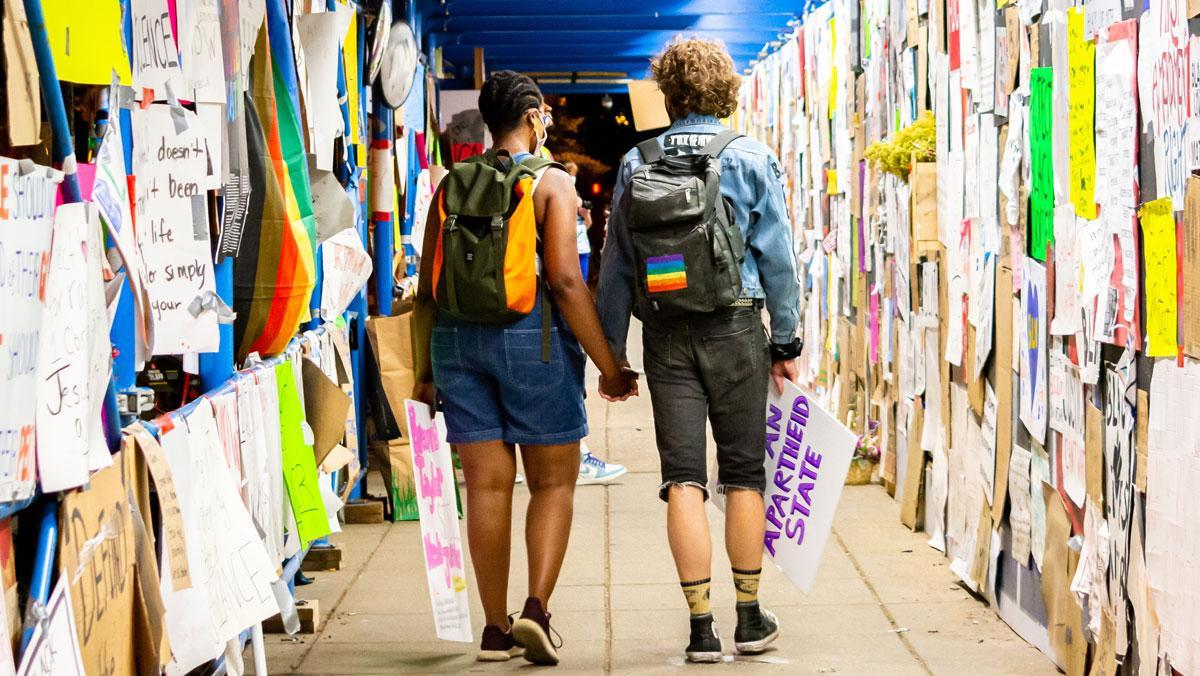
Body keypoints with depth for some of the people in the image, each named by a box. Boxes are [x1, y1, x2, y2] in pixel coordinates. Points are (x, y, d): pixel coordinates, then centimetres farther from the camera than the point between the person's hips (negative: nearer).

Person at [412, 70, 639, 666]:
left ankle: (496, 628, 10)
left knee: (487, 485, 7)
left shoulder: (452, 184, 9)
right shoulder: (551, 182, -5)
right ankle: (537, 607, -9)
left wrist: (425, 368, 17)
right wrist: (608, 367, -8)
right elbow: (565, 282, -13)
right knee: (553, 482, 7)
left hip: (457, 338, 4)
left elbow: (427, 287, 8)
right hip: (532, 338, -4)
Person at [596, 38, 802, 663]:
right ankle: (750, 618, 15)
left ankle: (701, 627, -2)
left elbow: (616, 264, 6)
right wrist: (786, 339, 6)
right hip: (735, 329, -1)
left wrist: (611, 351, 11)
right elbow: (777, 257, -1)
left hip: (665, 335, 1)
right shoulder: (750, 159, 0)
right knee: (744, 473, 8)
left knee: (683, 479, 1)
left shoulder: (636, 164, 5)